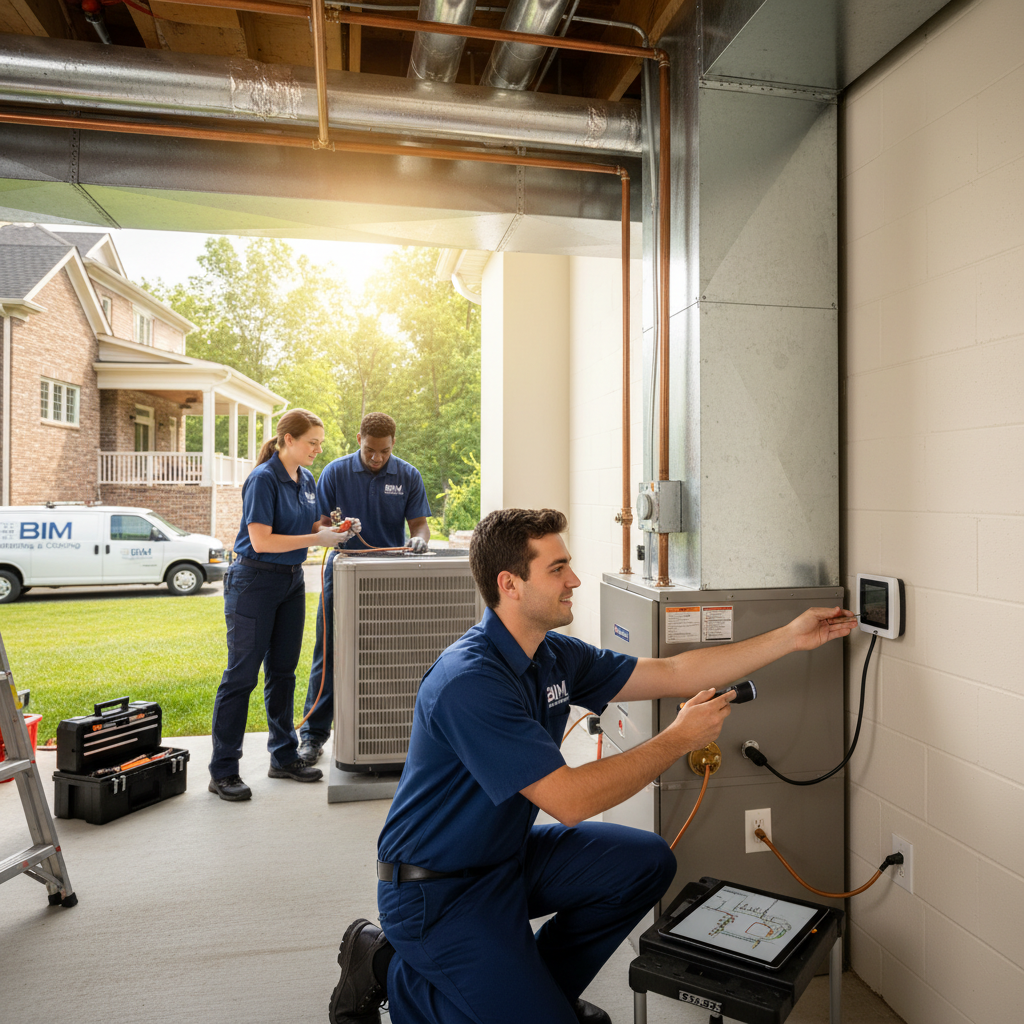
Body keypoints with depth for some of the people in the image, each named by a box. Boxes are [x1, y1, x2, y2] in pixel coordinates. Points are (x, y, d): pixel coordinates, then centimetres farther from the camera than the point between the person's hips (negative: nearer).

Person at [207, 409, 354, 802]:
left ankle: (284, 757, 25)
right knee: (242, 673, -2)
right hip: (255, 581, -8)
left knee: (283, 671, 14)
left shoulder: (306, 480, 9)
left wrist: (334, 528, -2)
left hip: (292, 580, 8)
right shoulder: (263, 479, -15)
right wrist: (317, 539, -21)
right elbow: (262, 541, -21)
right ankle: (223, 771, 8)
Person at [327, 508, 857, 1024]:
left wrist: (790, 637, -2)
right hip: (437, 888, -8)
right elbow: (570, 800, -32)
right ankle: (387, 967, 8)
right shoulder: (469, 682, -31)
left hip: (508, 854, 8)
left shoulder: (554, 655, -3)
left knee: (646, 862, -1)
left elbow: (673, 672, 0)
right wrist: (678, 739, -22)